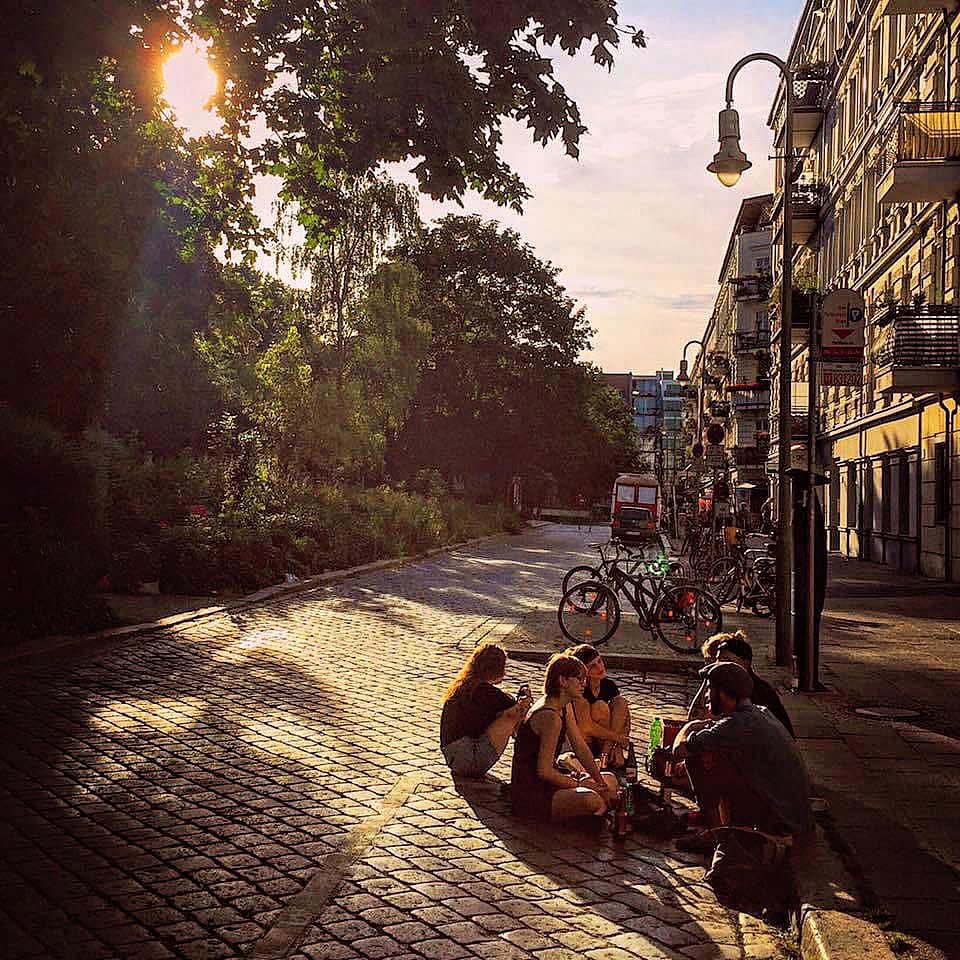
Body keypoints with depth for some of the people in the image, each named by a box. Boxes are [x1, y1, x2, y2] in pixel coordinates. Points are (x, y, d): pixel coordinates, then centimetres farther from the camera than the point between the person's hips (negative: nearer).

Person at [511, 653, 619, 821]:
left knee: (610, 781, 16)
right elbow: (544, 771, -24)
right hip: (530, 796, -10)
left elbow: (581, 748, 10)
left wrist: (600, 783, 3)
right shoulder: (550, 716, -24)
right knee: (592, 800, -32)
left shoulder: (565, 707, 7)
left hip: (547, 781, 10)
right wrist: (578, 784, -11)